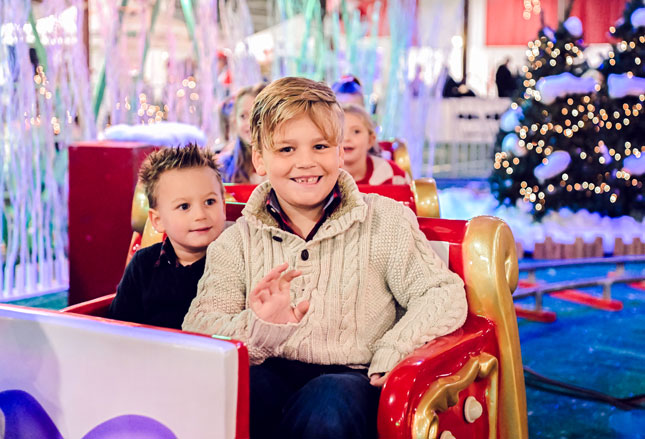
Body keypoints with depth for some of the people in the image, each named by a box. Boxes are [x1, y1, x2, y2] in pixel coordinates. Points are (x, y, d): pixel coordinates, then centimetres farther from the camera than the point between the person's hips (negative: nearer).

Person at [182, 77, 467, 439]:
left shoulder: (385, 220, 9)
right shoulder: (238, 241, 10)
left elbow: (446, 297, 3)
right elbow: (198, 326, -3)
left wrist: (389, 354, -11)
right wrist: (258, 329, -24)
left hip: (353, 378, 0)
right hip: (270, 376, 1)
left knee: (330, 400, -37)